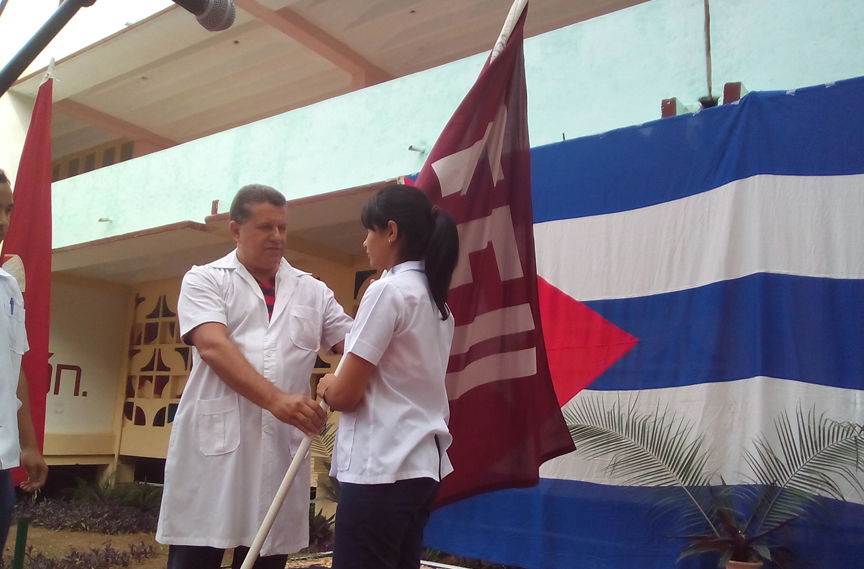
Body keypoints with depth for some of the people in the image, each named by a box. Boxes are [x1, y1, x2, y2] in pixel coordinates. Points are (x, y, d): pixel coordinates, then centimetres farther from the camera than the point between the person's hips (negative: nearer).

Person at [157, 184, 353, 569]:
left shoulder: (312, 291, 14)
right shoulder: (205, 280, 4)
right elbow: (213, 347, -12)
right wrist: (275, 400, -24)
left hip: (282, 449, 3)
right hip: (214, 443, -3)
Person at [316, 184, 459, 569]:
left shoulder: (388, 290, -13)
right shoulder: (436, 299, 12)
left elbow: (345, 394, -13)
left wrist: (326, 387, 7)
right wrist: (338, 385, 13)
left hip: (381, 467, -8)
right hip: (423, 464, 9)